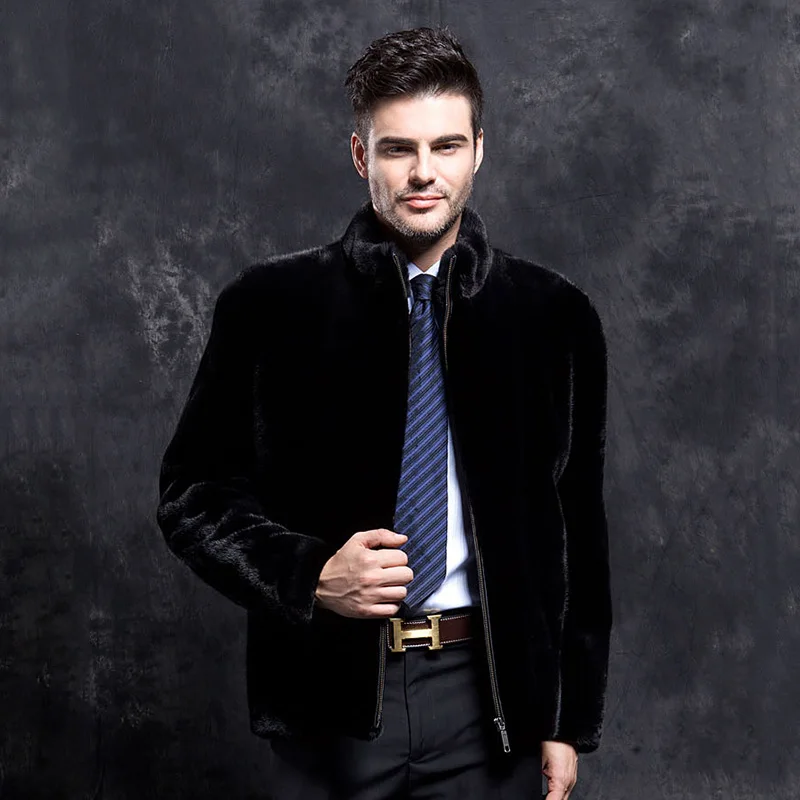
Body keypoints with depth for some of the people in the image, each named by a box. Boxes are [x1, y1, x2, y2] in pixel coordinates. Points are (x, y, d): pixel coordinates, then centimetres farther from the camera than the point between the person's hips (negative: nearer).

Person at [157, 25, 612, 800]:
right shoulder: (268, 306, 0)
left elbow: (578, 531, 7)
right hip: (329, 691, -1)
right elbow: (192, 495, 4)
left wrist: (570, 718, 7)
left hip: (490, 694, 1)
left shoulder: (555, 317, 3)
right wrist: (308, 575, -13)